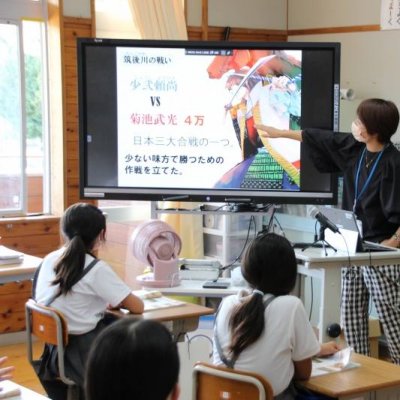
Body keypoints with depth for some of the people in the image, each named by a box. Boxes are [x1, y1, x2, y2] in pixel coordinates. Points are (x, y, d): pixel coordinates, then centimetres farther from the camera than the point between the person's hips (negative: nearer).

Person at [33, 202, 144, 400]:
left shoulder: (49, 260, 2)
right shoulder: (97, 269, -16)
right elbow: (137, 308, -10)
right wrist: (114, 302, 10)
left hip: (55, 352, 6)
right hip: (85, 357, -6)